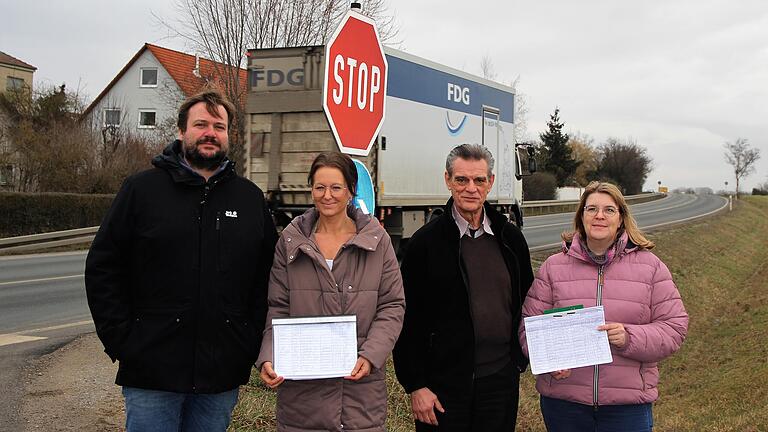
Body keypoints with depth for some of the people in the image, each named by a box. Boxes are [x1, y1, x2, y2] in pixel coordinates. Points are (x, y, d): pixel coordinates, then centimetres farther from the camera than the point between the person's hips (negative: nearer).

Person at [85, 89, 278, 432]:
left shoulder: (251, 198, 9)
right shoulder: (142, 188, 1)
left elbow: (267, 275, 11)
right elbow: (102, 268, 1)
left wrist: (252, 344, 3)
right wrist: (121, 340, -5)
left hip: (222, 376, 3)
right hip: (151, 369, -2)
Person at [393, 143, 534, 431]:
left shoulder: (510, 238, 5)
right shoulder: (426, 242, -7)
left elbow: (526, 302, 14)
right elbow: (409, 320, -7)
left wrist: (521, 358, 8)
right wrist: (415, 386, -9)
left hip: (501, 378, 4)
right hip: (444, 383, -3)